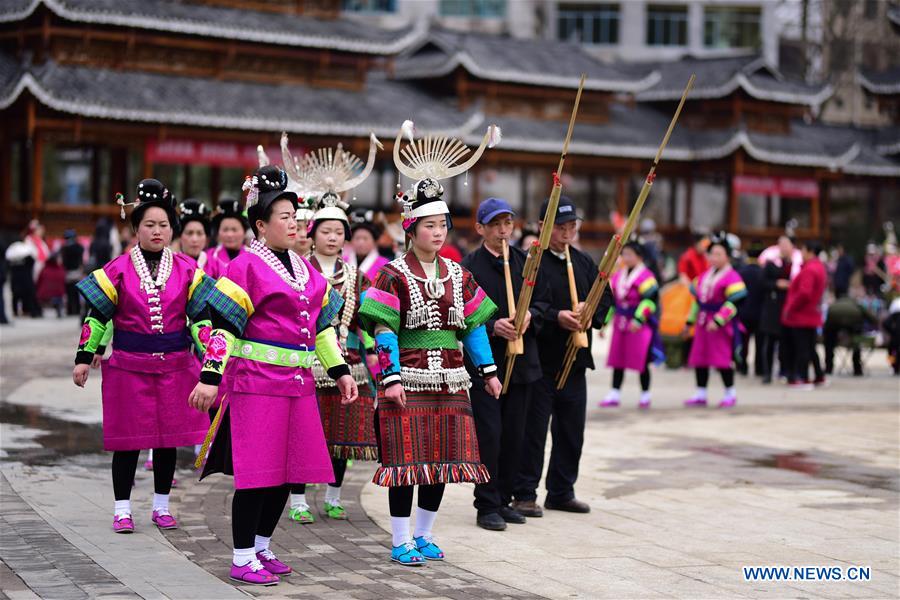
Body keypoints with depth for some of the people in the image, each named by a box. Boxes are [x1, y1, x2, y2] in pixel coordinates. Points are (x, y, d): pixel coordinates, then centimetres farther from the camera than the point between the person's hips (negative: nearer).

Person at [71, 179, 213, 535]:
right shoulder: (118, 270, -2)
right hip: (128, 365, -2)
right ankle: (122, 509, 11)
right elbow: (96, 316, 1)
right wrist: (84, 357, -3)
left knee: (168, 437, 8)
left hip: (175, 365, 2)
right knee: (128, 439, 2)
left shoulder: (186, 270, 3)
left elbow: (201, 316, 6)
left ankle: (161, 506, 21)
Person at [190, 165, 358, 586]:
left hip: (297, 383, 8)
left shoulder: (303, 268, 15)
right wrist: (209, 377, -18)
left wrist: (340, 370, 17)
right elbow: (224, 325, -12)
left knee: (288, 471, 10)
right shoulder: (246, 267, -7)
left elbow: (322, 324, 21)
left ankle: (261, 548, 24)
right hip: (256, 380, -7)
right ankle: (242, 559, 3)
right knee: (256, 472, -6)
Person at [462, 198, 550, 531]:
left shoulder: (526, 261, 10)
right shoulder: (469, 266, -5)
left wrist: (531, 315, -8)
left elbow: (543, 300, 12)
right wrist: (492, 326, -22)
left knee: (514, 435, 9)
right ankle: (487, 507, 3)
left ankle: (504, 500, 20)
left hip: (521, 362, 5)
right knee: (488, 435, -5)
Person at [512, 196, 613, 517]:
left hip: (575, 358, 7)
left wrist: (591, 312, -5)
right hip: (540, 360, -7)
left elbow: (605, 296, 15)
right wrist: (556, 318, -25)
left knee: (572, 428, 12)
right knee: (534, 428, -2)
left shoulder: (584, 262, 14)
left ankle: (562, 492, 23)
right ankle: (525, 494, 7)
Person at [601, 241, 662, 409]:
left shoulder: (645, 276, -9)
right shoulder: (618, 276, 12)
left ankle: (645, 396, 14)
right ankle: (614, 396, 12)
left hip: (640, 326, -7)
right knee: (617, 361, 7)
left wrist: (638, 320, -23)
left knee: (642, 362, 1)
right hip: (620, 324, 7)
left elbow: (648, 300, -16)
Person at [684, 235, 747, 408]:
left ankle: (730, 393, 11)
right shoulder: (705, 275, 14)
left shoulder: (731, 277, -11)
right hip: (703, 323, 8)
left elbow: (733, 303, -17)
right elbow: (697, 299, 21)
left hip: (721, 325, -8)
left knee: (723, 359, -4)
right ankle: (700, 395, 17)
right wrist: (691, 320, 20)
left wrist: (718, 320, -23)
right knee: (699, 359, 8)